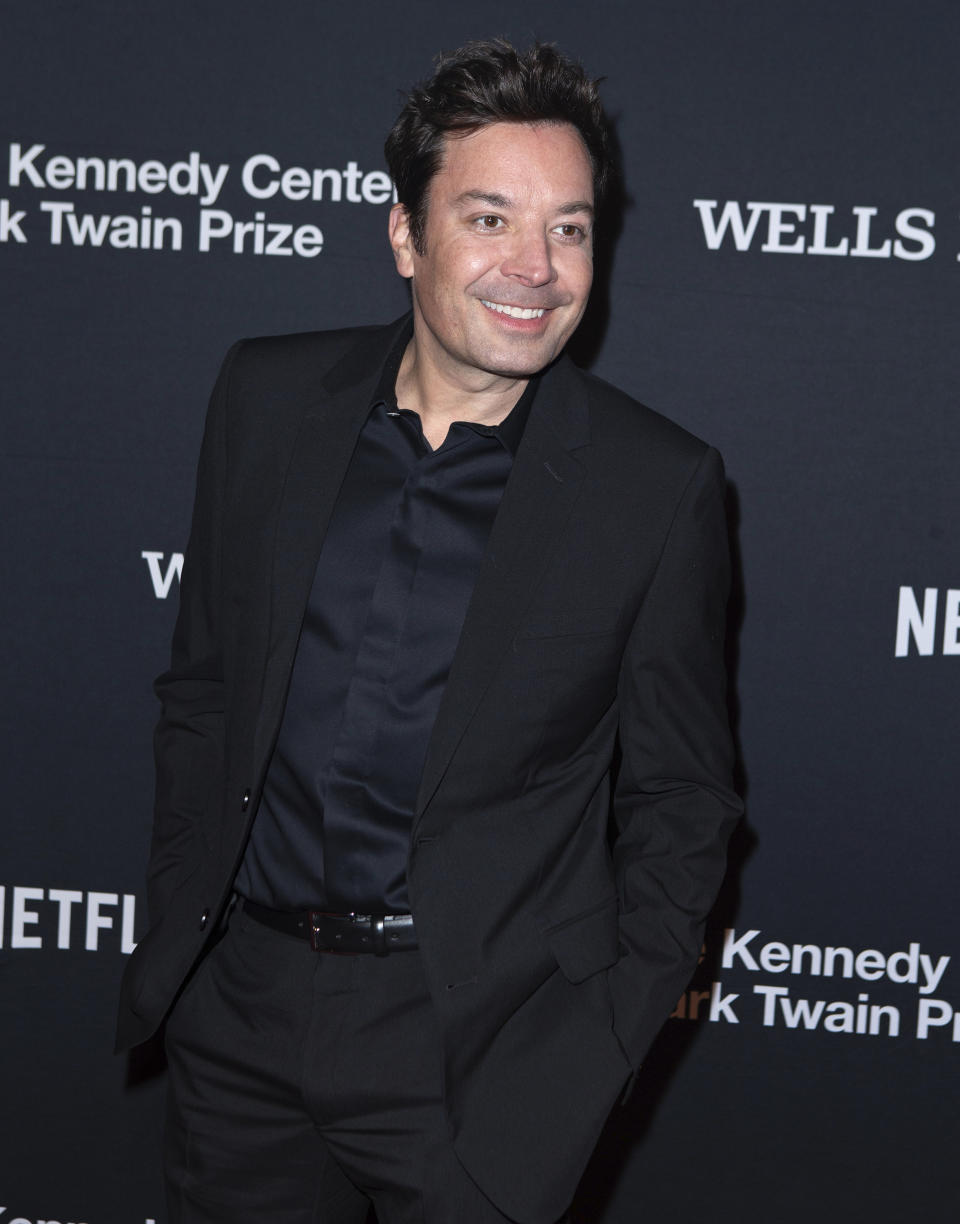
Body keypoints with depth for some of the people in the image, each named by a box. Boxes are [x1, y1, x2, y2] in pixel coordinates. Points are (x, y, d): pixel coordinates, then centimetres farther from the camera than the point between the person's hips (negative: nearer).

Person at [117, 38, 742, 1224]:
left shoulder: (657, 488, -9)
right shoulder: (267, 396, 0)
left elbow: (677, 800, -3)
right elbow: (202, 684, 9)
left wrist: (593, 1054, -9)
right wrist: (179, 922, 7)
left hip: (475, 1039, -3)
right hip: (237, 1003, 3)